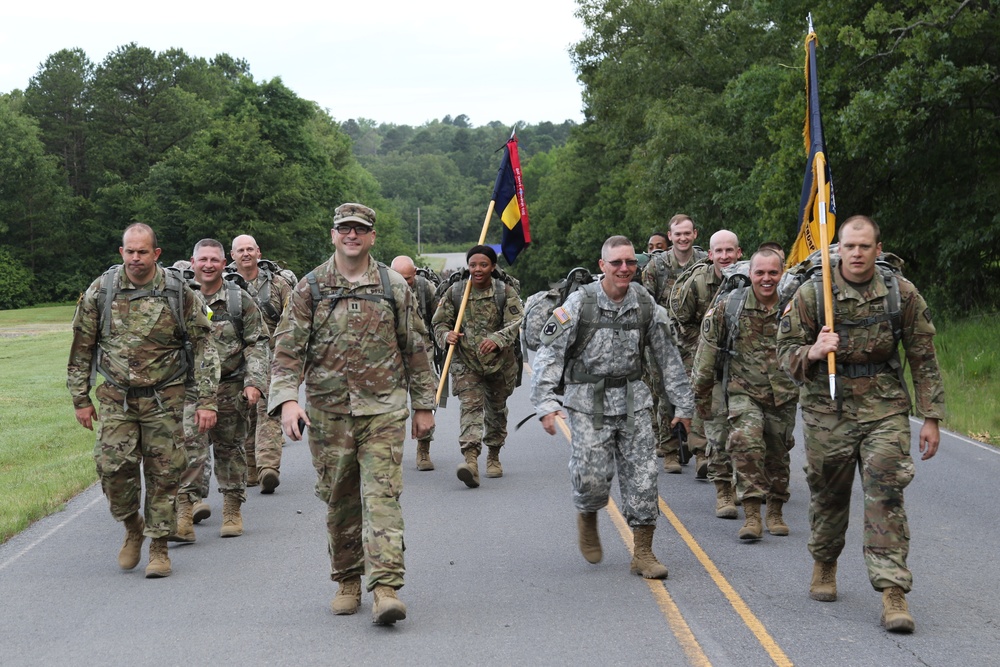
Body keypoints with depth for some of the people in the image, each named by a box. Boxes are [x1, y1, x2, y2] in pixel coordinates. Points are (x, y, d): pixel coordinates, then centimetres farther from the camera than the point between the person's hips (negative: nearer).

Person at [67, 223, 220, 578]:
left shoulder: (178, 293, -4)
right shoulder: (99, 292, -2)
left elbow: (203, 347, -1)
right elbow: (81, 349, 7)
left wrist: (207, 401, -5)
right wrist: (80, 399, 6)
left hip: (164, 399, -1)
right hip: (116, 399, 1)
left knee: (163, 474, 1)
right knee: (113, 468, -10)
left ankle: (159, 546, 15)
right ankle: (133, 527, 17)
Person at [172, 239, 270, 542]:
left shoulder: (240, 300, 2)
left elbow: (257, 344, 3)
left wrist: (254, 382, -8)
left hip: (231, 388, 0)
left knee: (229, 449, 10)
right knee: (190, 448, -12)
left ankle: (232, 511, 23)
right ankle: (183, 516, -15)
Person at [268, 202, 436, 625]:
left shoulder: (394, 287, 6)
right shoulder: (310, 288, 3)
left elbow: (415, 348, 11)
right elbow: (288, 348, -2)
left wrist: (424, 404, 10)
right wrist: (286, 399, -16)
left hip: (383, 409, -1)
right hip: (328, 411, 1)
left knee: (382, 495, -10)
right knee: (339, 500, 8)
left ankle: (386, 588, -14)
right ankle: (347, 582, 23)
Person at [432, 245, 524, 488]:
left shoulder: (506, 292, -4)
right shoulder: (455, 292, 1)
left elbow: (517, 322, -14)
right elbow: (439, 321, 7)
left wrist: (497, 339, -33)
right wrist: (446, 335, -17)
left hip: (499, 361, 1)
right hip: (465, 361, -1)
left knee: (496, 409, 15)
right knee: (470, 406, -17)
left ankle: (494, 456, 36)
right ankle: (471, 458, -30)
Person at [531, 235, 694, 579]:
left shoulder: (644, 303, 2)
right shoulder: (580, 302, -9)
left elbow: (667, 355, 11)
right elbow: (549, 353, -10)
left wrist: (683, 404, 11)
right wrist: (546, 402, -20)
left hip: (633, 400, 3)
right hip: (588, 403, -3)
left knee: (643, 476, -1)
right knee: (592, 479, -9)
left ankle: (643, 553, 10)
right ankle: (587, 517, 26)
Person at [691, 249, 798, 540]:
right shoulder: (728, 306, -5)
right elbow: (707, 352, 2)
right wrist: (701, 395, 5)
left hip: (783, 395, 2)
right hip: (743, 392, -2)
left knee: (777, 456, 12)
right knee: (746, 441, -24)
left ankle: (775, 512, 32)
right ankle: (751, 514, -21)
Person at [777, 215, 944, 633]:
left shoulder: (902, 294, -2)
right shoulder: (811, 294, -5)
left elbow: (924, 359, 4)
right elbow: (785, 351, -1)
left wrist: (931, 418, 2)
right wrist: (812, 352, -24)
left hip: (885, 411, 0)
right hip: (827, 410, 0)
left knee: (886, 497, -9)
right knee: (828, 494, 12)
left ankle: (893, 592, -8)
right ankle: (824, 566, 38)